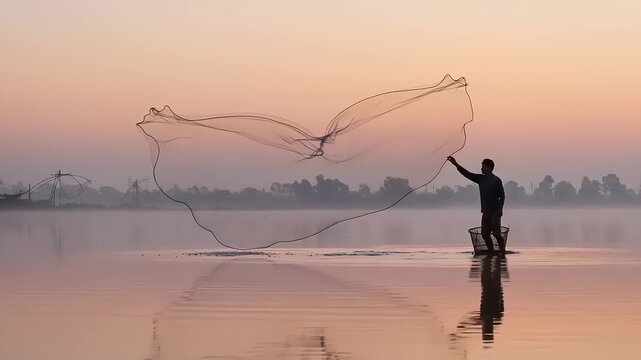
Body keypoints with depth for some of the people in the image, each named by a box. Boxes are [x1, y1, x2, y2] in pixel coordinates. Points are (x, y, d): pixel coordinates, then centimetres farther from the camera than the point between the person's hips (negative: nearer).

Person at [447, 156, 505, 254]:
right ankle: (491, 252, 13)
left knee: (496, 233, -9)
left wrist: (500, 208, -16)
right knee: (484, 233, 4)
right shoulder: (481, 179, 10)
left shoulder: (496, 180, -7)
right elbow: (467, 174, 5)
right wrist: (456, 164, -3)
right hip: (485, 211, 7)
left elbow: (502, 196, -6)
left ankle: (502, 251, 1)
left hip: (495, 212, -7)